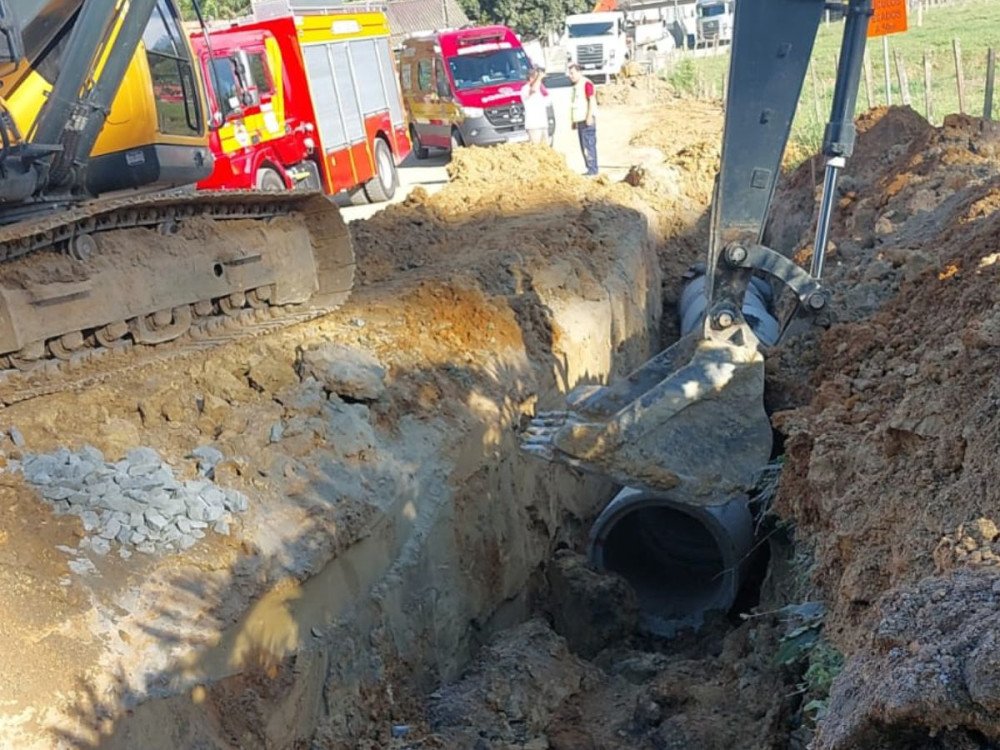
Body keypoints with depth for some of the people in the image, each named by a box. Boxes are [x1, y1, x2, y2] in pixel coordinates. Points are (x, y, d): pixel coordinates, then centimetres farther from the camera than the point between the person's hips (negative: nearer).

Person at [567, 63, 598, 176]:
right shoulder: (576, 86, 20)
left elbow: (592, 100, -15)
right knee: (583, 146, 9)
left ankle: (593, 170, -12)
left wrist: (589, 116, -22)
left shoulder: (586, 83, -8)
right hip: (579, 120, 10)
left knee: (589, 145, -12)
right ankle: (590, 169, 12)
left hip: (587, 120, -10)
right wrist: (573, 121, 21)